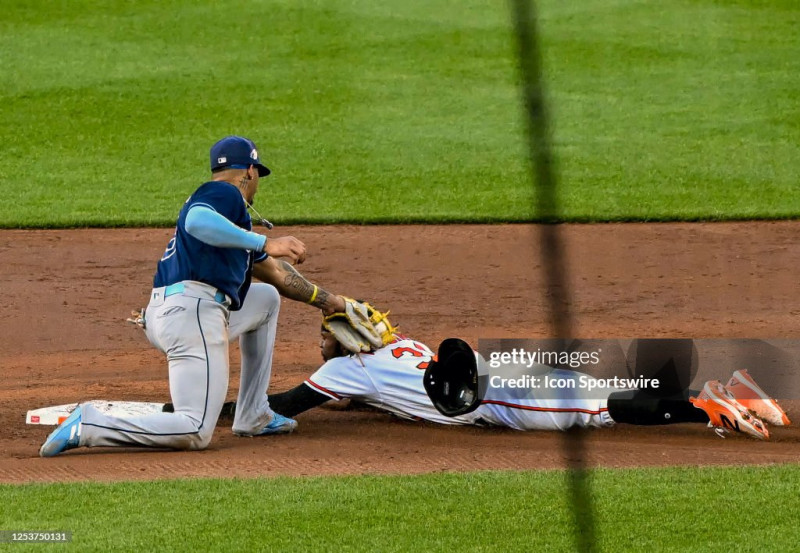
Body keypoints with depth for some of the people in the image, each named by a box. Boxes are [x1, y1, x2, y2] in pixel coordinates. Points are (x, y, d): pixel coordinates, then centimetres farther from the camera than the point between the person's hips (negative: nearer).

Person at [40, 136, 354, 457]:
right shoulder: (225, 193, 0)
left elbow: (276, 273, 39)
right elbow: (196, 222, -25)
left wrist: (326, 301, 47)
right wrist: (265, 244, -26)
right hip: (192, 309, -10)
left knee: (267, 298, 33)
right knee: (195, 433, -18)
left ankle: (254, 417, 26)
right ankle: (87, 427, -19)